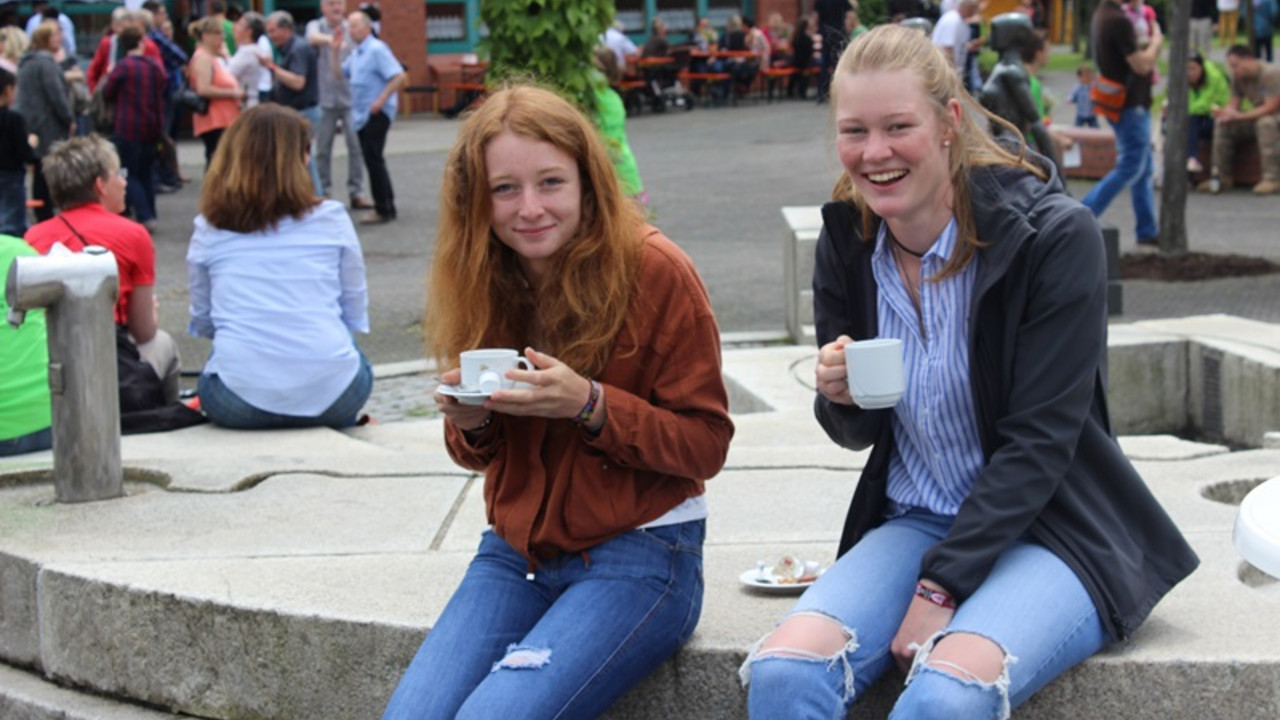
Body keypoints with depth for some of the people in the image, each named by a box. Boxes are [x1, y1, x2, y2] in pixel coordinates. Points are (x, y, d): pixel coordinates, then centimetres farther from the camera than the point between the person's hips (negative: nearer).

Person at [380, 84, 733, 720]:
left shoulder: (655, 272, -12)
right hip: (516, 550, 5)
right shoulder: (482, 280, 5)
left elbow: (706, 445, -9)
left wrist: (589, 404, -23)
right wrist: (469, 424, -11)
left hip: (641, 552, -5)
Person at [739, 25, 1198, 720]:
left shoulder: (1055, 236, -14)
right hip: (914, 524, 5)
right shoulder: (845, 245, 1)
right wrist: (840, 400, -12)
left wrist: (941, 587, -20)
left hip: (1053, 529, -4)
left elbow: (1038, 440, -16)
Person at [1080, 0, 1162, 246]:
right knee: (1130, 168, -5)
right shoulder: (1118, 21, -22)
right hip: (1130, 105, -10)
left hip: (1131, 101, 10)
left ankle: (1148, 230, 19)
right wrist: (1156, 41, -4)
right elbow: (1141, 65, -20)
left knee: (1144, 169, 14)